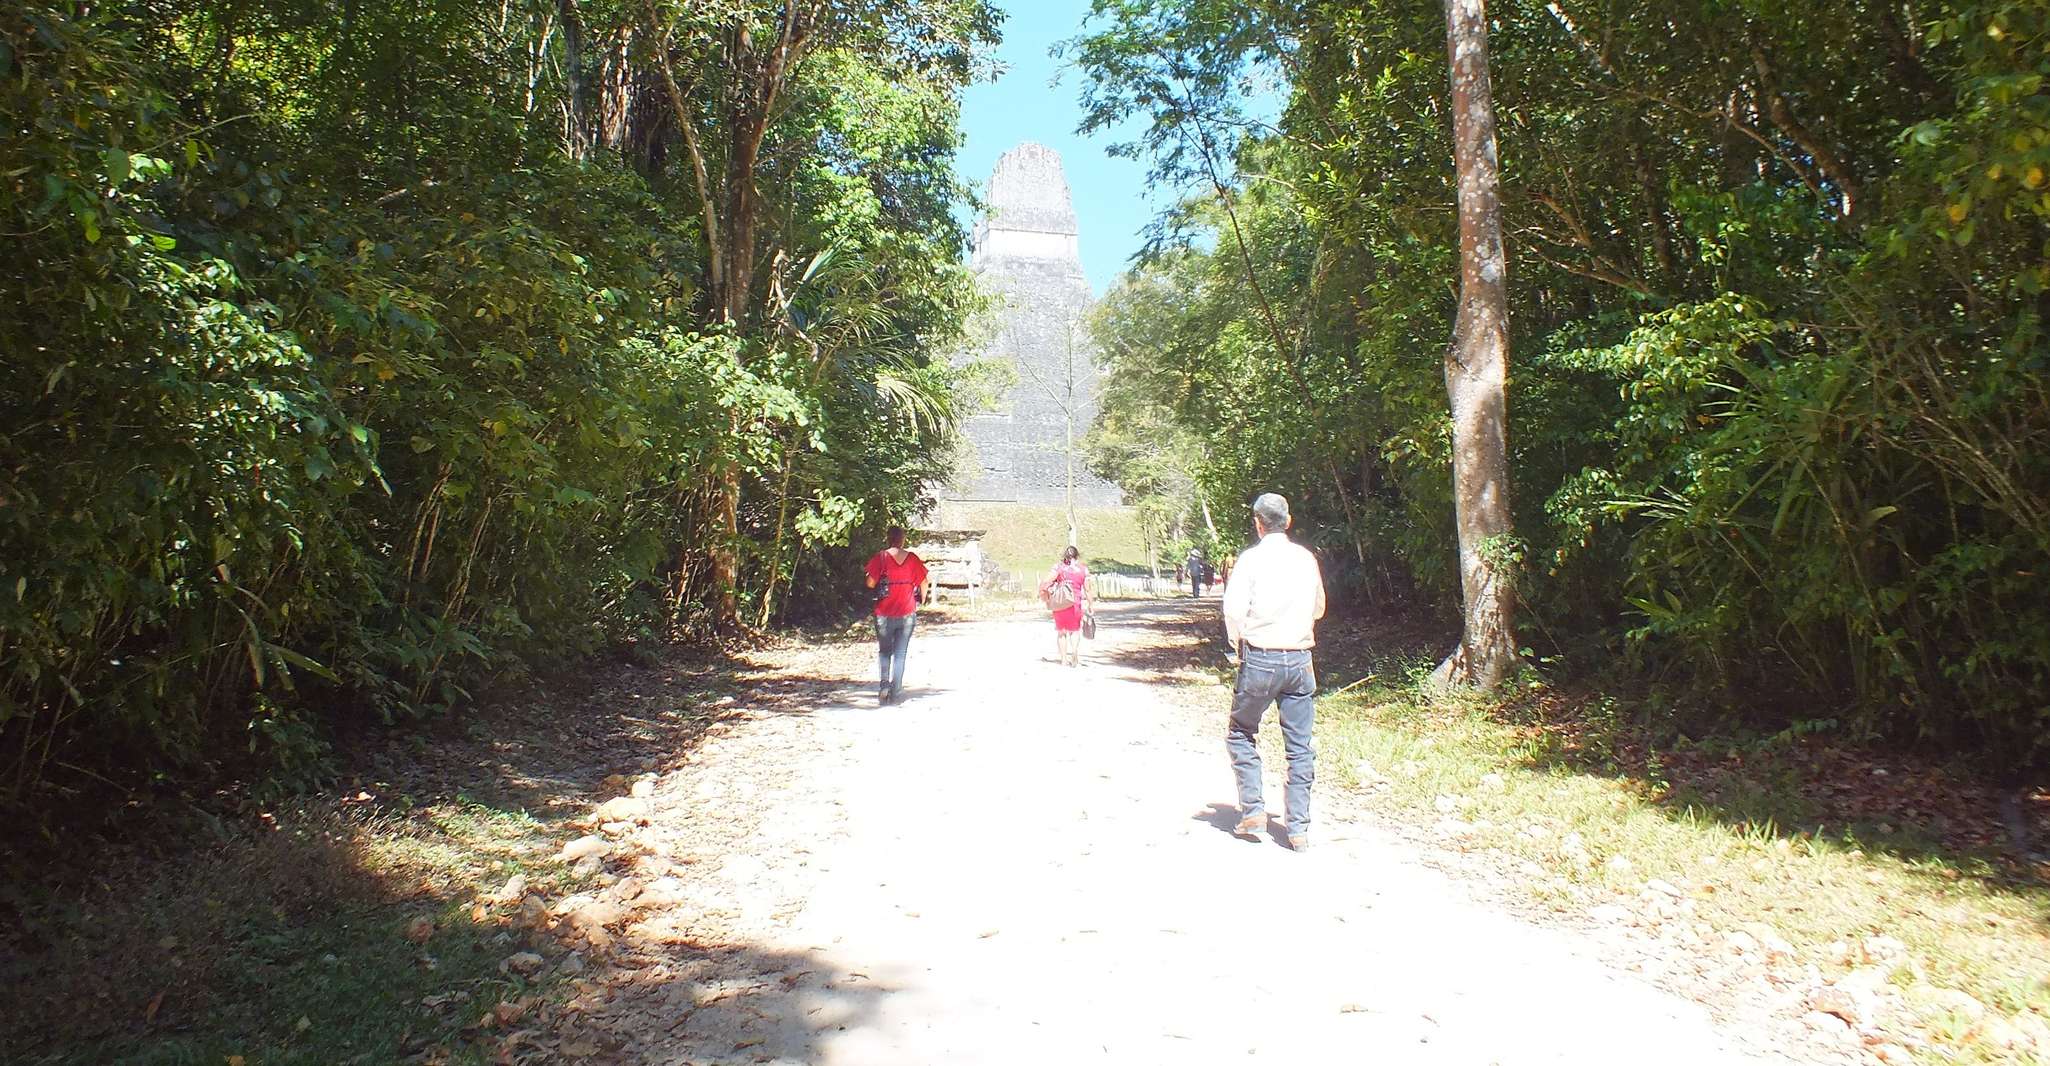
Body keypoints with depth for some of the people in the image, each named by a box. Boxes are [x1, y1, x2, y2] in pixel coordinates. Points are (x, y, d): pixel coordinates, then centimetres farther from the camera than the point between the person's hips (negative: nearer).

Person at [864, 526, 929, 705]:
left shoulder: (880, 558, -8)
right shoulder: (913, 558, -2)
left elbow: (870, 583, -11)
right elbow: (924, 584, 1)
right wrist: (921, 601, 18)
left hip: (885, 614, -1)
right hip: (907, 614, 1)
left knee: (883, 651, 14)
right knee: (900, 653, 10)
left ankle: (883, 685, -3)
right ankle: (895, 690, 9)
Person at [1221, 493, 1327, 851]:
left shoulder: (1252, 557, -7)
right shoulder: (1306, 558, 6)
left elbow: (1234, 610, -15)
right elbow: (1319, 609, 18)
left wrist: (1238, 644, 1)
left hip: (1260, 660, -3)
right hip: (1300, 659, 4)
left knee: (1241, 734, 15)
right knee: (1300, 747, 7)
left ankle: (1252, 809, 8)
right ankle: (1299, 828, 9)